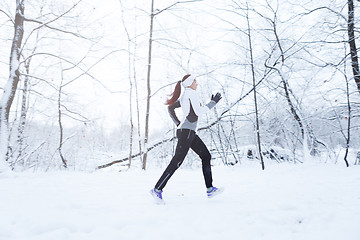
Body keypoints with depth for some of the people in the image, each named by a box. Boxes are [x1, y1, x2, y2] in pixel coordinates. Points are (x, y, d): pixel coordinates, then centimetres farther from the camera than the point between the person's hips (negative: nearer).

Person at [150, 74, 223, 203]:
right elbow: (199, 111, -14)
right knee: (177, 161, -10)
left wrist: (178, 123, 20)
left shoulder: (184, 97, 21)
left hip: (189, 132, 10)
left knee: (206, 155, 9)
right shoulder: (192, 93, -7)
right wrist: (213, 102, -5)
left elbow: (170, 108, 25)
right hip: (186, 131, -10)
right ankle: (157, 189, -4)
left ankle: (210, 189, 8)